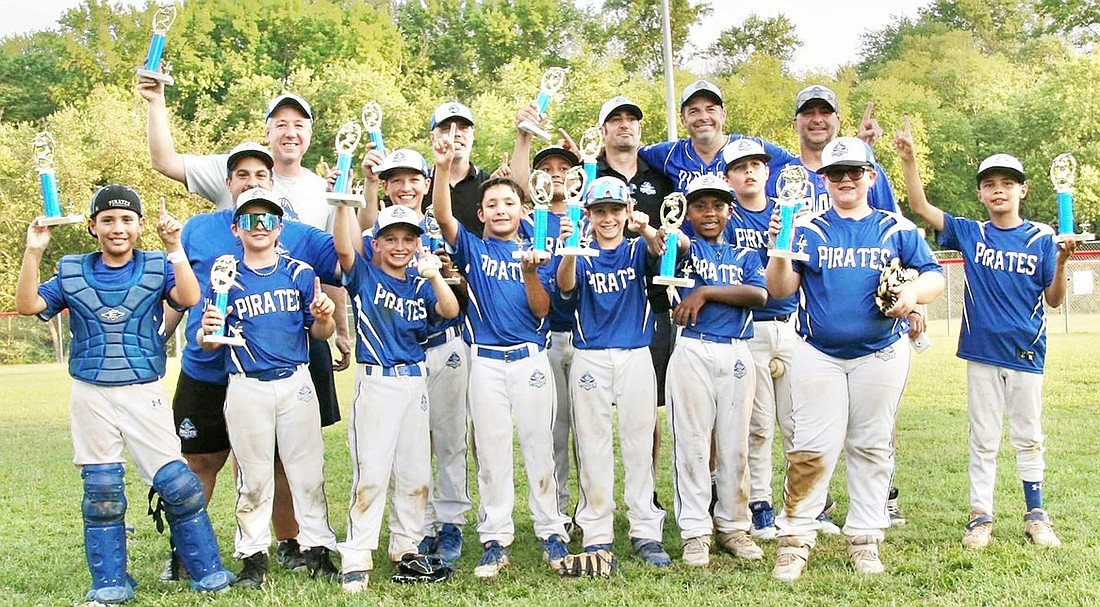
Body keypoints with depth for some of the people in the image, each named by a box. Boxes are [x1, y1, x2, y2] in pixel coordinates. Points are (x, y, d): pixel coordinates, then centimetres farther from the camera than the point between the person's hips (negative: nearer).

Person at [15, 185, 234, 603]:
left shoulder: (157, 267, 2)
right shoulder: (72, 272, 8)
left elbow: (189, 298, -15)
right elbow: (28, 305, -3)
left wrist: (174, 248, -24)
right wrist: (33, 252, -12)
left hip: (145, 392, -2)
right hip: (91, 395, 2)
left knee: (177, 482, -5)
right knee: (101, 490, 6)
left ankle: (208, 573, 7)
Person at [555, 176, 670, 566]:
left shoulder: (637, 250, 7)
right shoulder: (584, 256, 5)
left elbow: (661, 252, -16)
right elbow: (565, 285, -16)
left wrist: (647, 230, -40)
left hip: (636, 357, 1)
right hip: (590, 358, 0)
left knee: (639, 445, 5)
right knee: (593, 447, 3)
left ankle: (646, 531, 12)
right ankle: (596, 537, 10)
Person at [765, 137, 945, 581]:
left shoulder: (897, 229, 7)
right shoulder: (807, 229, 4)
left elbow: (935, 276, 5)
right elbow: (780, 290, -3)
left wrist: (914, 291, -17)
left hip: (881, 356, 2)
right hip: (817, 356, -1)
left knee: (872, 447, 8)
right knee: (811, 449, -4)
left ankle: (864, 538, 18)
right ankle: (795, 537, 4)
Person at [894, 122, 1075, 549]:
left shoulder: (1041, 238, 0)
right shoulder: (970, 234, 3)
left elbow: (1054, 300, -1)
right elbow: (921, 207, -3)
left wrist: (1061, 262, -19)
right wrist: (908, 158, -13)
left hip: (1026, 353, 0)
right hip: (982, 351, 0)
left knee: (1028, 437, 10)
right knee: (983, 438, 7)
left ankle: (1036, 516, 22)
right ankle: (980, 516, 15)